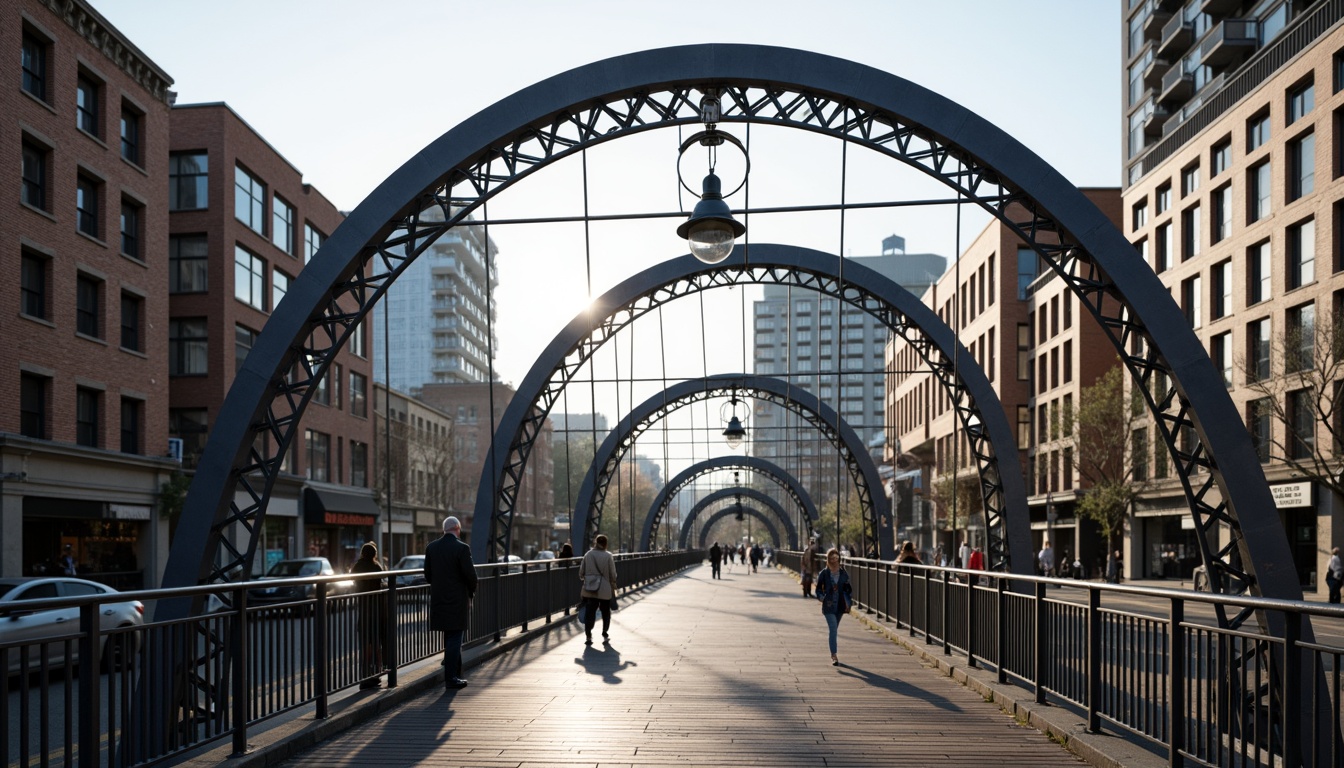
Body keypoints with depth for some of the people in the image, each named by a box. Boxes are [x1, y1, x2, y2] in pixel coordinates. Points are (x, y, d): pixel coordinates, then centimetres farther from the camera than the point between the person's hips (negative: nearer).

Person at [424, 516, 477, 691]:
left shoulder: (431, 547, 3)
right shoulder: (462, 548, -14)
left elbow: (428, 575, 7)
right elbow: (470, 574, -15)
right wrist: (472, 591, 3)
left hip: (439, 599, 6)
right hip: (457, 600, -6)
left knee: (450, 639, 17)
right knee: (454, 640, 0)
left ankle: (455, 675, 26)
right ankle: (451, 678, 2)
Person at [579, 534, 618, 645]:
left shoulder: (587, 555, -1)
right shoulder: (608, 556, -7)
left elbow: (581, 572, 4)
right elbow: (612, 574, -5)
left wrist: (584, 580, 22)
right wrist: (613, 588, 7)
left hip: (589, 590, 1)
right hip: (605, 590, -1)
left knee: (589, 612, 4)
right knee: (606, 613, 15)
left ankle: (588, 637, -4)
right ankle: (605, 635, 22)